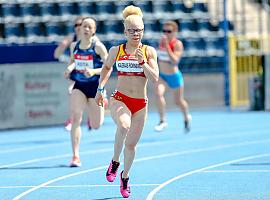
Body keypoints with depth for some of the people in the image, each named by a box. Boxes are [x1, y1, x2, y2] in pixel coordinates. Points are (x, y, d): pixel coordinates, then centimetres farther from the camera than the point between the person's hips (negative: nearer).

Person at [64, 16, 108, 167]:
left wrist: (94, 71, -28)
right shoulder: (74, 46, 2)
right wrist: (70, 69, -2)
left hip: (95, 86, -2)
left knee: (96, 125, 4)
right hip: (79, 86, 2)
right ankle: (76, 156, -12)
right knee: (76, 119, -15)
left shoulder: (98, 47, -11)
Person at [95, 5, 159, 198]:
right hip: (120, 99, -1)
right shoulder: (116, 50, 3)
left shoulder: (149, 51, 1)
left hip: (140, 104, 1)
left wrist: (142, 61, -18)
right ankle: (115, 162, -12)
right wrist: (100, 89, 18)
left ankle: (125, 176, 32)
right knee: (124, 125, -34)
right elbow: (107, 68, 23)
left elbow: (155, 78, -8)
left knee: (131, 144, 7)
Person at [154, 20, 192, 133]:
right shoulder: (162, 41, -2)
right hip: (161, 75, 4)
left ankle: (186, 117, 46)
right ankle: (162, 121, -14)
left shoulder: (177, 44, -19)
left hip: (174, 76, -4)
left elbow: (175, 61, -33)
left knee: (178, 101, 13)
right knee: (158, 94, -25)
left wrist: (167, 46, -36)